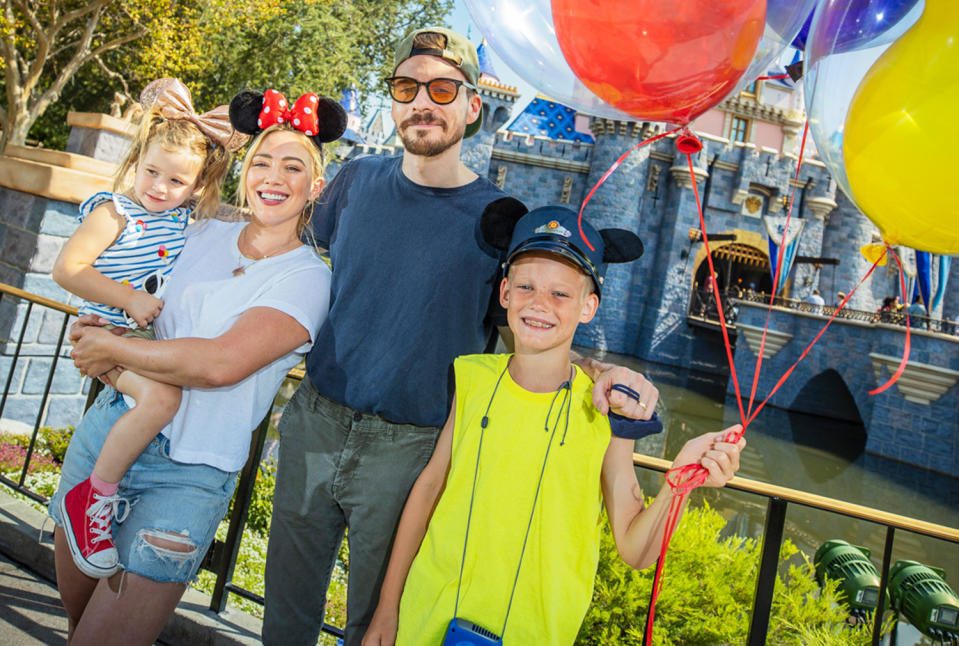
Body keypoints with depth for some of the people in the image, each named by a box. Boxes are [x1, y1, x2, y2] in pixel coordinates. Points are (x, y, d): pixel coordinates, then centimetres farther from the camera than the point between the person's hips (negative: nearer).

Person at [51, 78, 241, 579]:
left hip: (162, 333, 8)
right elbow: (66, 269, -15)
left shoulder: (187, 212, 6)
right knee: (161, 395, -32)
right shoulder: (113, 212, -9)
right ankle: (91, 498, -15)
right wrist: (129, 299, -20)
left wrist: (226, 142, -2)